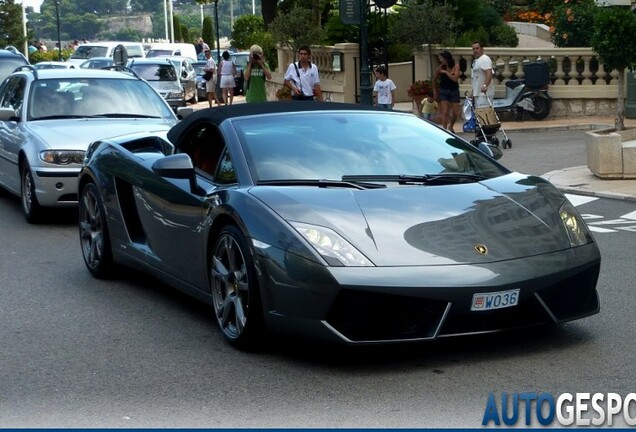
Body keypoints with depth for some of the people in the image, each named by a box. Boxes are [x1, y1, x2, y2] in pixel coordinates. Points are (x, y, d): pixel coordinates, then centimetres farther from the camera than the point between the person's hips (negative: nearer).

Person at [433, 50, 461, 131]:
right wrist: (435, 91, 12)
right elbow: (434, 80, 8)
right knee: (445, 112, -13)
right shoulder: (441, 67, -5)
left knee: (455, 114, 4)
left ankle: (451, 126, 31)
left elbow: (455, 79, -19)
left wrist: (446, 72, -21)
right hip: (443, 91, -1)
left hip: (454, 91, 1)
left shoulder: (456, 66, -7)